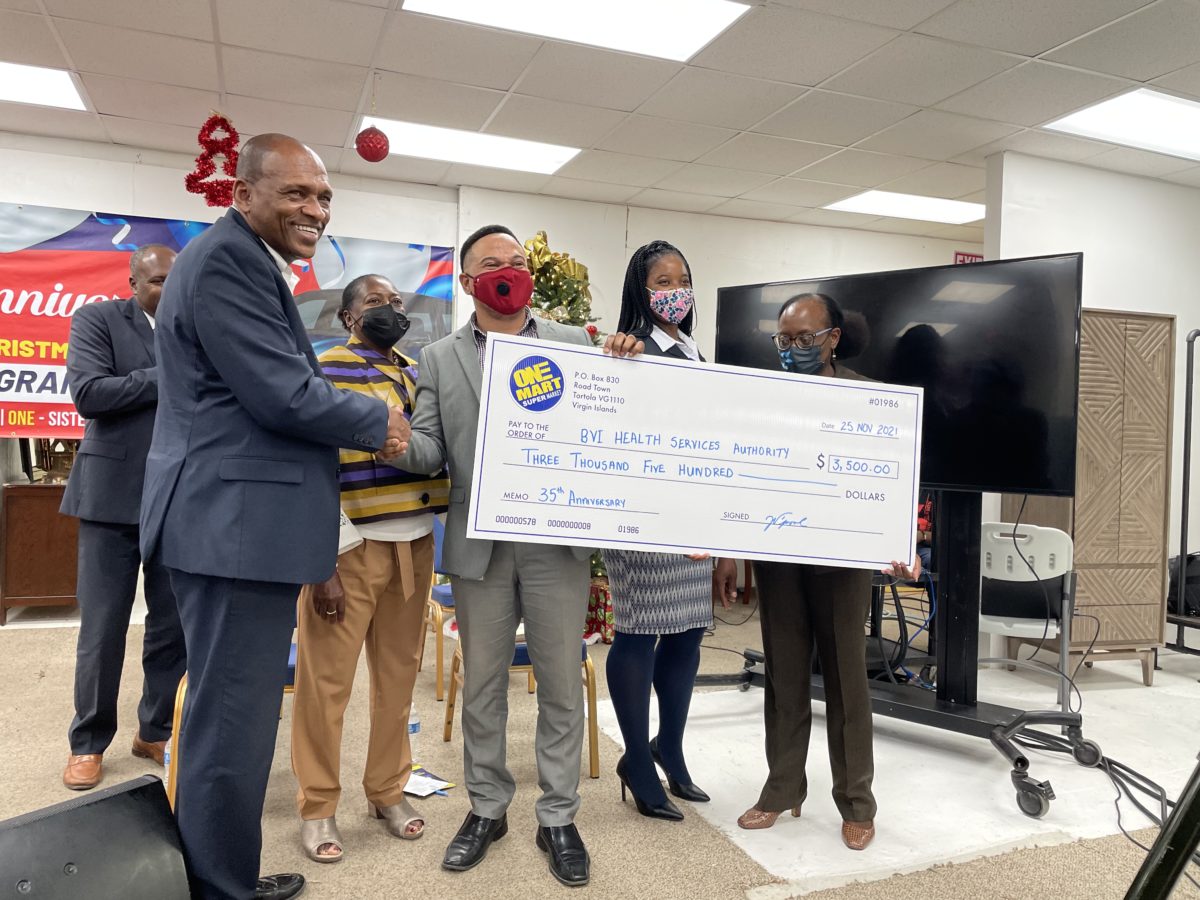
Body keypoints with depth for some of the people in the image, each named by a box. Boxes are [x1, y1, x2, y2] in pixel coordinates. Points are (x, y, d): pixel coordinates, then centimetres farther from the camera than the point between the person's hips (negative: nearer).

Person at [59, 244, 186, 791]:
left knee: (174, 626, 9)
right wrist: (168, 376, -14)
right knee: (102, 630, 5)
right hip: (114, 496, -3)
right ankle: (88, 742, 23)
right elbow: (88, 392, -14)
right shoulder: (96, 319, 0)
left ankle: (156, 731, 26)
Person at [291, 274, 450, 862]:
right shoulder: (325, 371, -5)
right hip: (350, 545, -5)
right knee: (326, 679, 3)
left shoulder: (419, 374, 13)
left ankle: (387, 790, 29)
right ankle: (318, 807, 20)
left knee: (398, 673, 13)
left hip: (414, 544, 6)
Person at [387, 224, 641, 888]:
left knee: (561, 684, 8)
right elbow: (431, 449, 2)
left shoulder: (575, 344, 5)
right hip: (479, 546, 1)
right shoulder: (439, 359, 8)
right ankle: (486, 809, 33)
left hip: (558, 542, -1)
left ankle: (558, 818, 26)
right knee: (481, 684, 14)